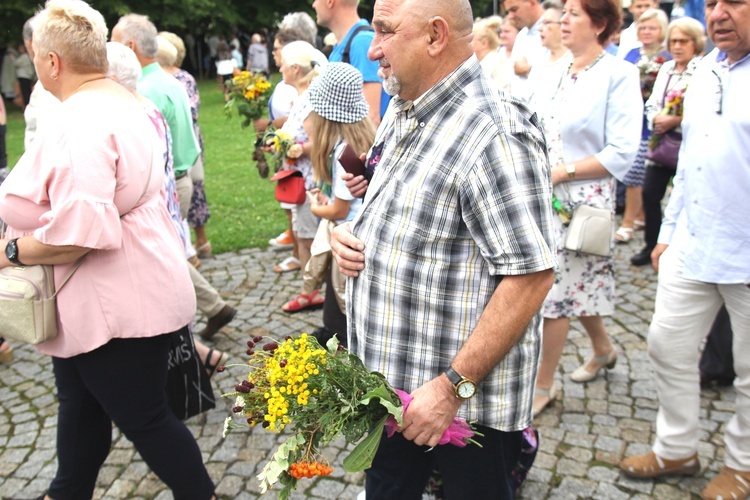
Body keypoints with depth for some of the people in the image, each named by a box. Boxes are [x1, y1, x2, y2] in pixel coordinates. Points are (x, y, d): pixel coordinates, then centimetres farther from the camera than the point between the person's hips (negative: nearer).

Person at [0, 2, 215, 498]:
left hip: (116, 303, -11)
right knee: (80, 402, 25)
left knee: (143, 417, 6)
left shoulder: (79, 124, -25)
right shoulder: (123, 101, 8)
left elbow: (81, 232, -33)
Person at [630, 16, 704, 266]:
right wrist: (655, 119, -4)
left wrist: (675, 121, -20)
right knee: (649, 193, 4)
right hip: (661, 143, 6)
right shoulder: (665, 69, 14)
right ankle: (651, 245, 18)